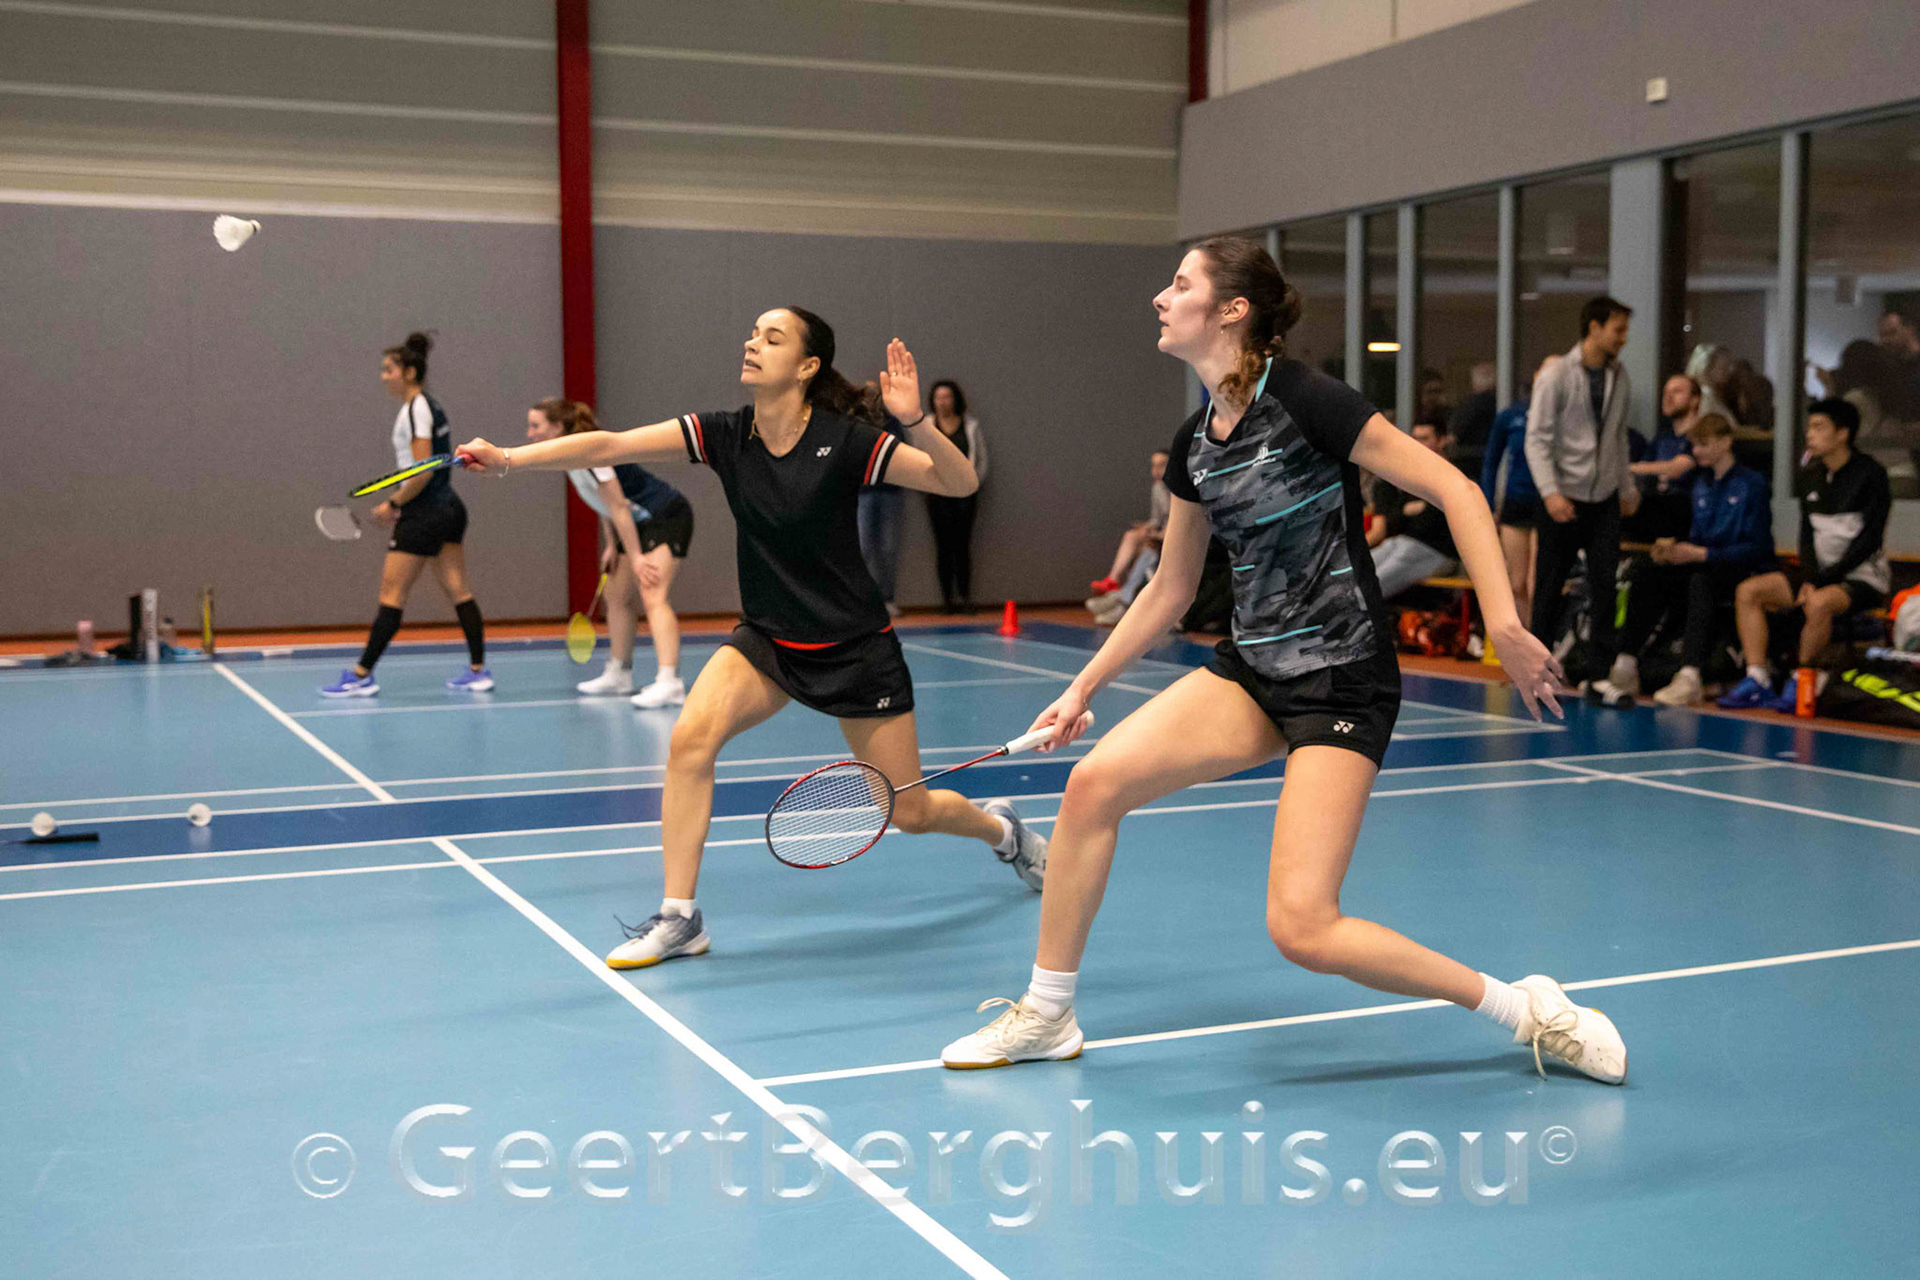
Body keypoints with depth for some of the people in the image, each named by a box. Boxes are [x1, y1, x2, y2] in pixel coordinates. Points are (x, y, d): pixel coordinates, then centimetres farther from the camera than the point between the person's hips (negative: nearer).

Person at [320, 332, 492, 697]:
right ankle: (478, 671, 8)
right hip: (448, 507, 10)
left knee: (391, 594, -5)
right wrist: (402, 503, 14)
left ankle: (361, 675, -1)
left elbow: (423, 471, -20)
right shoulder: (431, 407, 15)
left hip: (424, 513, -10)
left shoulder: (415, 409, -13)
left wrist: (393, 503, -12)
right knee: (458, 591, 8)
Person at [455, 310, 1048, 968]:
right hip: (767, 640, 3)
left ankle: (1002, 828, 41)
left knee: (909, 812, 5)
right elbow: (608, 446, -15)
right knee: (691, 736, -23)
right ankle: (679, 917, -10)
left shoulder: (844, 440, -18)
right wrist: (509, 457, -25)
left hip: (855, 647, -3)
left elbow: (961, 483, -18)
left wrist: (914, 421, -35)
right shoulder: (725, 434, -8)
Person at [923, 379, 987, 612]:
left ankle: (965, 595, 2)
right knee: (944, 546, -3)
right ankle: (947, 597, 0)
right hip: (938, 493, 0)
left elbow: (981, 458, 11)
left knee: (963, 545, -2)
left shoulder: (971, 425, 8)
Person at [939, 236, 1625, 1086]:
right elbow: (1169, 589, 18)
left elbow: (1453, 489, -15)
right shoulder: (1192, 446, 7)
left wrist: (1504, 625, -22)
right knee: (1094, 780, -8)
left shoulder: (1302, 401, -15)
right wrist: (1084, 688, 19)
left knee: (1302, 928, -15)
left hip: (1343, 678, -7)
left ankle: (1529, 1011, 4)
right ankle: (1045, 1018, 9)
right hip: (1254, 668, 7)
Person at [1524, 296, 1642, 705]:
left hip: (1604, 500, 4)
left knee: (1605, 586, -3)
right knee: (1549, 587, 4)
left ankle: (1599, 676, 0)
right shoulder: (1558, 376, -9)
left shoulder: (1618, 376, 8)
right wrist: (1550, 493, -21)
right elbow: (1536, 439, -12)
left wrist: (1627, 487, 20)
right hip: (1563, 501, -4)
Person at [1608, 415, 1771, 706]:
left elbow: (1758, 548, -12)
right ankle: (1626, 665, -27)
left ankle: (1689, 676, -51)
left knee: (1701, 581, -38)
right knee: (1647, 571, -20)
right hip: (1696, 564, 6)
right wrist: (1670, 546, -3)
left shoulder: (1752, 483, -5)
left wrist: (1702, 554, -18)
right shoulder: (1698, 483, 18)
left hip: (1737, 571, -6)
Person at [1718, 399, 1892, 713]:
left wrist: (1821, 581, -17)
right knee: (1748, 592, -9)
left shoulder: (1871, 475, -11)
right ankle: (1757, 681, -15)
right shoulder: (1809, 476, 8)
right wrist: (1810, 578, -6)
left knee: (1818, 603, -37)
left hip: (1863, 577, -7)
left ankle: (1801, 684, -20)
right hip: (1821, 573, 7)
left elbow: (1869, 540, -15)